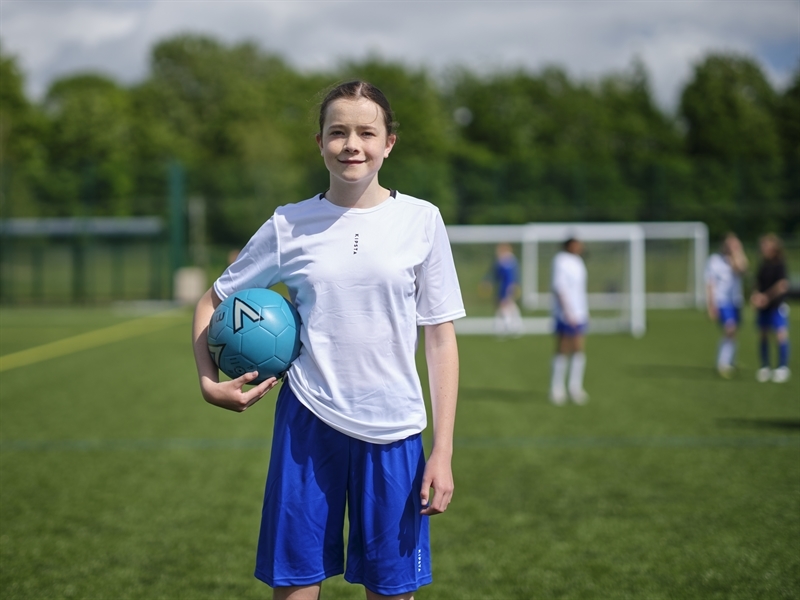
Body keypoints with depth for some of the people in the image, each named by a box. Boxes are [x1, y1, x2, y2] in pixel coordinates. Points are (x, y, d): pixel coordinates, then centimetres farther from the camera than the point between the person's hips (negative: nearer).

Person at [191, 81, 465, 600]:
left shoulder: (421, 220, 1)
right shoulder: (290, 225, 2)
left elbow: (440, 337, 2)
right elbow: (213, 302, 13)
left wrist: (443, 450, -4)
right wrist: (209, 381, -4)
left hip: (393, 431, 0)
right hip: (307, 423, 0)